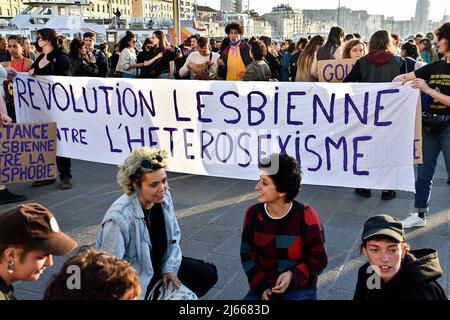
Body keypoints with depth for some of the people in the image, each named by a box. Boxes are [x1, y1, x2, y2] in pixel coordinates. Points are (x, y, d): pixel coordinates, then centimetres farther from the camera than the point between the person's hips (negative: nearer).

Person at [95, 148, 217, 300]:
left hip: (159, 266, 7)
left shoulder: (164, 197, -10)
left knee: (209, 274, 6)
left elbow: (174, 236, 4)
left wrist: (170, 268, -6)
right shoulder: (118, 218, -31)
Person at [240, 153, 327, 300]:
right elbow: (247, 255, 4)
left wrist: (293, 275, -20)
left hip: (299, 287, -2)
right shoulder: (253, 214, -6)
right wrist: (261, 287, -8)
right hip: (264, 286, 3)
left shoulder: (306, 217, -15)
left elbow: (319, 259, -5)